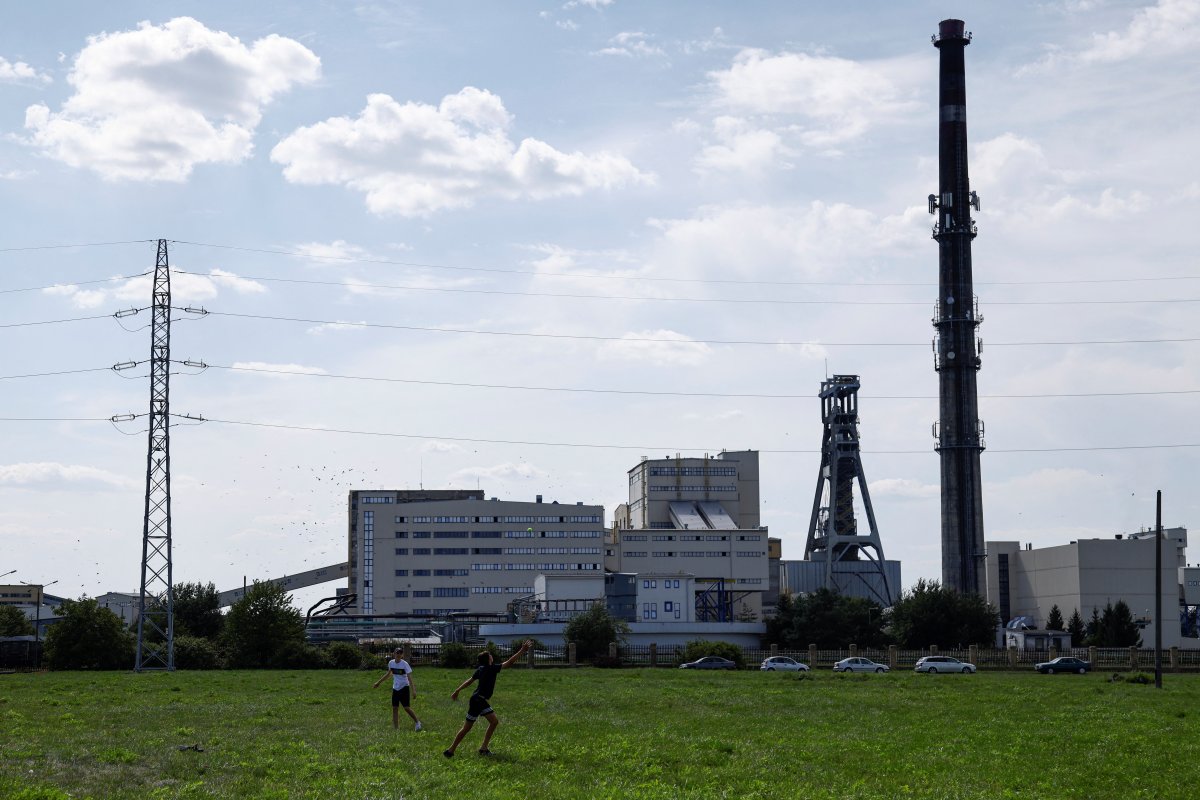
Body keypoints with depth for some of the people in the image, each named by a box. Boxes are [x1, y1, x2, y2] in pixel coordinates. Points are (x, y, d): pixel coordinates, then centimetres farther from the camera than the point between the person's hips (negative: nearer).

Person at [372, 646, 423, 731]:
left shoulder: (404, 664, -15)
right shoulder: (391, 663, 0)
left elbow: (409, 678, -18)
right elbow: (388, 673, 19)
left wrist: (413, 691, -25)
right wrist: (379, 682, 26)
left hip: (404, 688, -5)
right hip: (395, 688, 5)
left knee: (406, 707, -8)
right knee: (394, 708, 2)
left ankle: (417, 722, 11)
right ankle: (396, 728, 6)